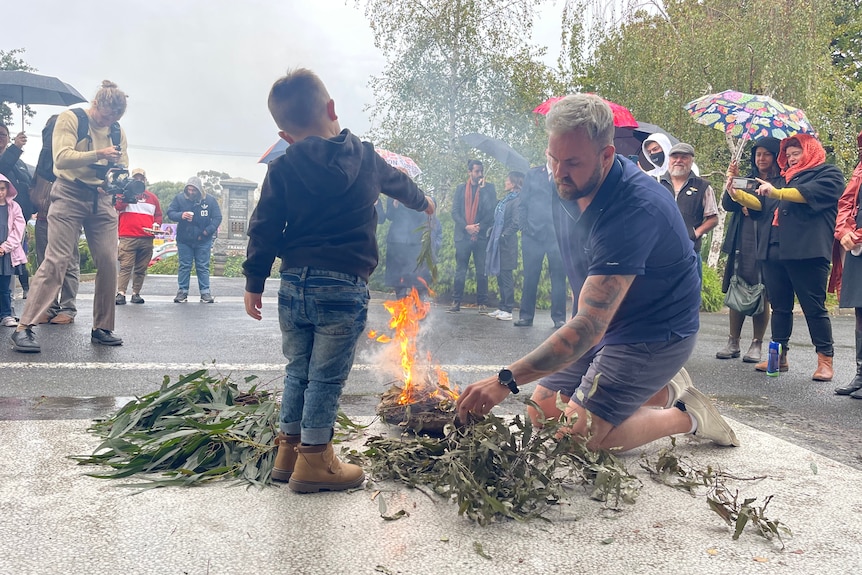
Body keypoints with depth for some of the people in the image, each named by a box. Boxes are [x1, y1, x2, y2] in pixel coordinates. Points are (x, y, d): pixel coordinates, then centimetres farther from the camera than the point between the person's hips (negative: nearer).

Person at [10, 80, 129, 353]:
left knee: (108, 262, -2)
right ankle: (24, 328, -10)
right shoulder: (70, 118, -4)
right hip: (70, 194, -5)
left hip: (102, 198, 5)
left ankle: (102, 328, 10)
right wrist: (98, 154, -27)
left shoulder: (118, 132, 12)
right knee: (56, 260, -12)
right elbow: (62, 158, -15)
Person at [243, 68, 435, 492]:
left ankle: (288, 451, 24)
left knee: (297, 372, 16)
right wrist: (423, 202, 45)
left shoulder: (282, 170, 1)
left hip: (294, 284, 2)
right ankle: (313, 461, 9)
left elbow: (264, 229, -1)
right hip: (343, 287, -2)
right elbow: (398, 183, 24)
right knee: (326, 377, 4)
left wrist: (254, 282, 8)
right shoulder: (366, 159, 4)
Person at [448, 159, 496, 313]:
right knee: (460, 271, 3)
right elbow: (455, 212, 4)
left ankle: (482, 303, 3)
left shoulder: (489, 188, 9)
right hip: (463, 235, 1)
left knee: (482, 271, -1)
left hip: (482, 236, -1)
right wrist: (466, 227, -9)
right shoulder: (460, 189, 12)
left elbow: (492, 210, 0)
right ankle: (456, 302, 6)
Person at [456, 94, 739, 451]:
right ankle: (662, 391, 17)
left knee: (576, 435, -17)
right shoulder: (568, 188, -6)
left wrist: (506, 381, -43)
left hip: (656, 332, -9)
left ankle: (685, 415, 6)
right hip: (604, 324, 9)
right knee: (541, 414, 6)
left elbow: (591, 325, -38)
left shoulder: (634, 209, -33)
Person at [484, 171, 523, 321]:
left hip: (506, 244, -9)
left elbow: (515, 223, -17)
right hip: (498, 242, 9)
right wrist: (492, 234, 10)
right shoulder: (505, 199, 15)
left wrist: (503, 236, -17)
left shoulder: (516, 201, -11)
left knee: (506, 276, -6)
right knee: (500, 276, 12)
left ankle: (507, 310, -1)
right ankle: (503, 307, 19)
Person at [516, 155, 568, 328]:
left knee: (558, 277, 0)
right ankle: (526, 315, 9)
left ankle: (559, 317, 6)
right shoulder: (533, 174, 12)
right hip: (533, 234, 1)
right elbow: (522, 203, 10)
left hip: (557, 235, -1)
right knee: (530, 276, 3)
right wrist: (524, 227, 2)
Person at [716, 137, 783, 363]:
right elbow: (728, 205, 4)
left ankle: (757, 344, 6)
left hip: (767, 244, -4)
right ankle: (733, 343, 9)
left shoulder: (782, 183, 4)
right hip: (742, 244, 4)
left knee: (761, 295, -1)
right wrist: (731, 182, -11)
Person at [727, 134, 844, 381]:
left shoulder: (829, 174, 6)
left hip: (806, 252, -7)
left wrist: (776, 193, -23)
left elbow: (810, 194, -14)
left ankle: (825, 361, 0)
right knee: (780, 307, 9)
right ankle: (780, 357, 14)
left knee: (814, 308, -5)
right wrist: (738, 194, 7)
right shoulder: (787, 178, 27)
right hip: (774, 252, 7)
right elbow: (762, 204, 23)